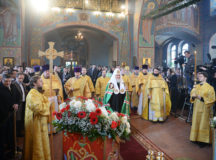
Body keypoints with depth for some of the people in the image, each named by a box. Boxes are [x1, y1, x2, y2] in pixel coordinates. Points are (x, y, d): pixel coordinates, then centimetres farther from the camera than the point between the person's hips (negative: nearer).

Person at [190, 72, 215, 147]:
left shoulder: (209, 87, -10)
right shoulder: (196, 86, 7)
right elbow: (192, 94, 14)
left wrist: (202, 98, -23)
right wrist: (193, 96, -9)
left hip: (205, 109, -5)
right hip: (197, 108, 5)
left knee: (204, 124, 2)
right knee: (196, 123, 10)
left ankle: (203, 140, 14)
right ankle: (197, 138, 24)